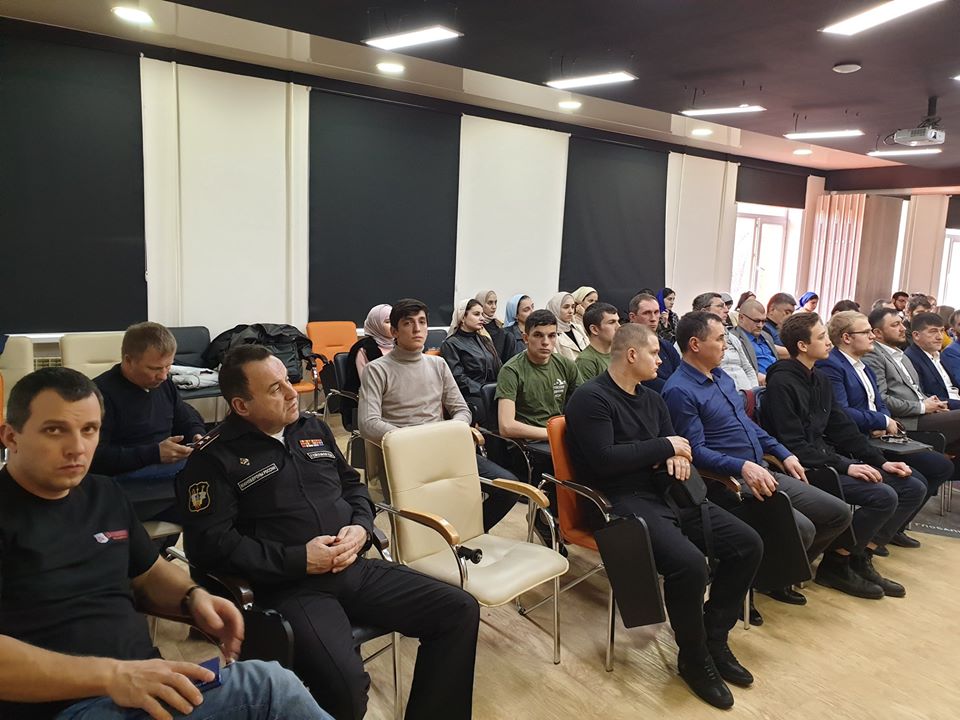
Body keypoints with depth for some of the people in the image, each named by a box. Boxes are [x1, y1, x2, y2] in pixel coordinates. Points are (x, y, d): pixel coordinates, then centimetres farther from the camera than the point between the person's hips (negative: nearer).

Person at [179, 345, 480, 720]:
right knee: (345, 684, -33)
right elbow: (209, 544, -12)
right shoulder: (215, 458, -4)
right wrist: (298, 560, -15)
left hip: (356, 568, 6)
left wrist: (361, 528, 0)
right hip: (292, 587, -6)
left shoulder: (313, 428, 14)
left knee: (460, 610, -5)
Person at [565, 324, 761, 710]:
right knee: (689, 563, -30)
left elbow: (675, 447, 20)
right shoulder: (589, 398, -11)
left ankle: (715, 637, 13)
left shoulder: (651, 398, 16)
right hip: (621, 501, -8)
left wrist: (676, 457, -6)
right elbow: (604, 460, -21)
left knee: (748, 544, -2)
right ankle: (693, 657, -2)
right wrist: (665, 447, -12)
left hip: (665, 492, 9)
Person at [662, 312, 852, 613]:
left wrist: (783, 454, 17)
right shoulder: (679, 391, -16)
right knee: (801, 528, -26)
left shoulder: (721, 376, 14)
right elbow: (697, 451, -20)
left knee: (838, 513, 7)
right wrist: (743, 467, -30)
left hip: (764, 473, 10)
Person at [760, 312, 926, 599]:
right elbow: (795, 445, -20)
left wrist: (881, 461, 6)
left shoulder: (820, 379, 13)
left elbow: (843, 427, 15)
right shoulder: (782, 382, -15)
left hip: (828, 458, 10)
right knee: (883, 497, -24)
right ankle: (835, 564, -3)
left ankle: (862, 559, 10)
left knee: (914, 487, 4)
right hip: (804, 467, -10)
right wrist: (844, 466, -21)